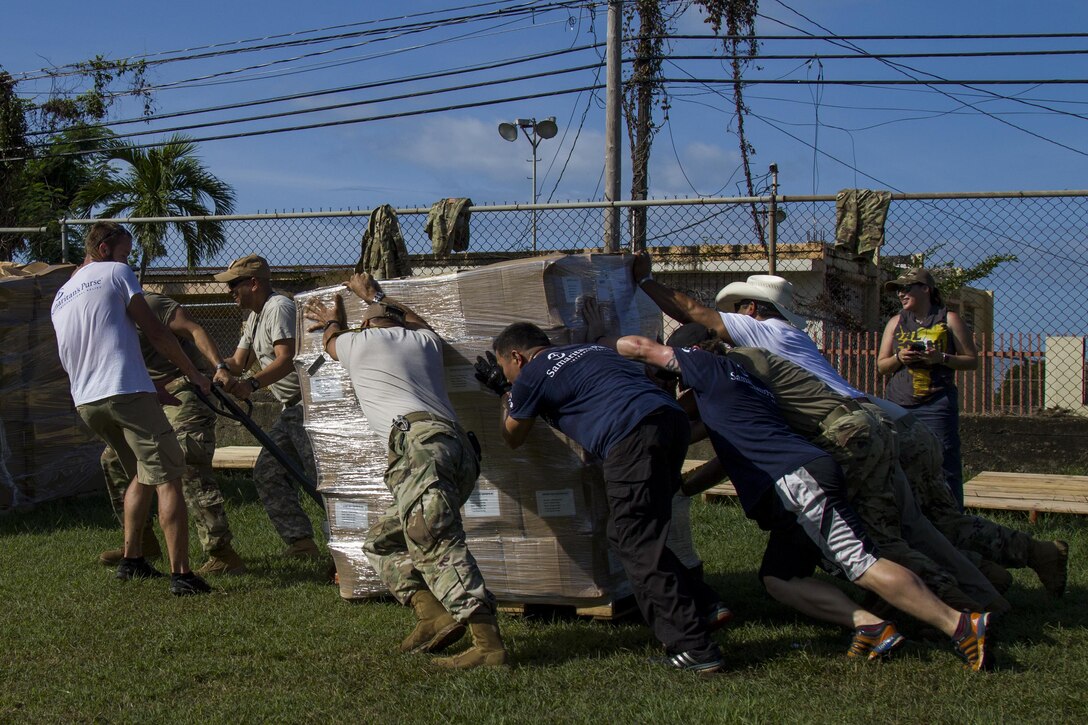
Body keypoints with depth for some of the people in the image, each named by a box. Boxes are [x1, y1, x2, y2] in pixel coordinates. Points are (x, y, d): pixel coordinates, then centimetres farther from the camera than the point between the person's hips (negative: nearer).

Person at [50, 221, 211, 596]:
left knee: (141, 476, 23)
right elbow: (154, 331, -4)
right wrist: (192, 373, 6)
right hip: (126, 392, -8)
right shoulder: (115, 273, 3)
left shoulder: (59, 297, 23)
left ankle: (131, 560, 24)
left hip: (85, 402, 8)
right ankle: (181, 574, -17)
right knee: (167, 478, -8)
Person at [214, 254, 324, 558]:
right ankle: (301, 542, 9)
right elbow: (240, 360, 17)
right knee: (267, 473, 8)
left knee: (321, 479, -14)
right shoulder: (255, 317, 20)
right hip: (293, 408, 11)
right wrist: (224, 368, -7)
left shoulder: (279, 307, -13)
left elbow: (287, 359, -25)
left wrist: (252, 383, -38)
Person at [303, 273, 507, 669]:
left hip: (418, 441, -7)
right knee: (382, 541, 17)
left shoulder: (360, 342, 17)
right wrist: (374, 295, 71)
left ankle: (489, 644, -35)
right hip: (461, 449, 8)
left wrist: (332, 322, 65)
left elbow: (332, 341, 42)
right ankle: (434, 616, 0)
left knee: (436, 542, -21)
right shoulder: (426, 340, 30)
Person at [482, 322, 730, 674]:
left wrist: (504, 391, 44)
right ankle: (704, 606, 16)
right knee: (638, 536, 20)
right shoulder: (592, 350, 31)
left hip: (633, 437, -8)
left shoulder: (530, 377, 11)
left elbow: (512, 438, 27)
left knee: (637, 545, -2)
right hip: (673, 417, 8)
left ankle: (692, 648, -6)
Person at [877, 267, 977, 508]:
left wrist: (941, 358, -12)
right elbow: (881, 365, 16)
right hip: (899, 404, 4)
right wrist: (899, 358, -5)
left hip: (936, 404, -4)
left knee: (944, 466, -8)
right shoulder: (896, 323, 16)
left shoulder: (948, 320, 5)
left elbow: (972, 361, 4)